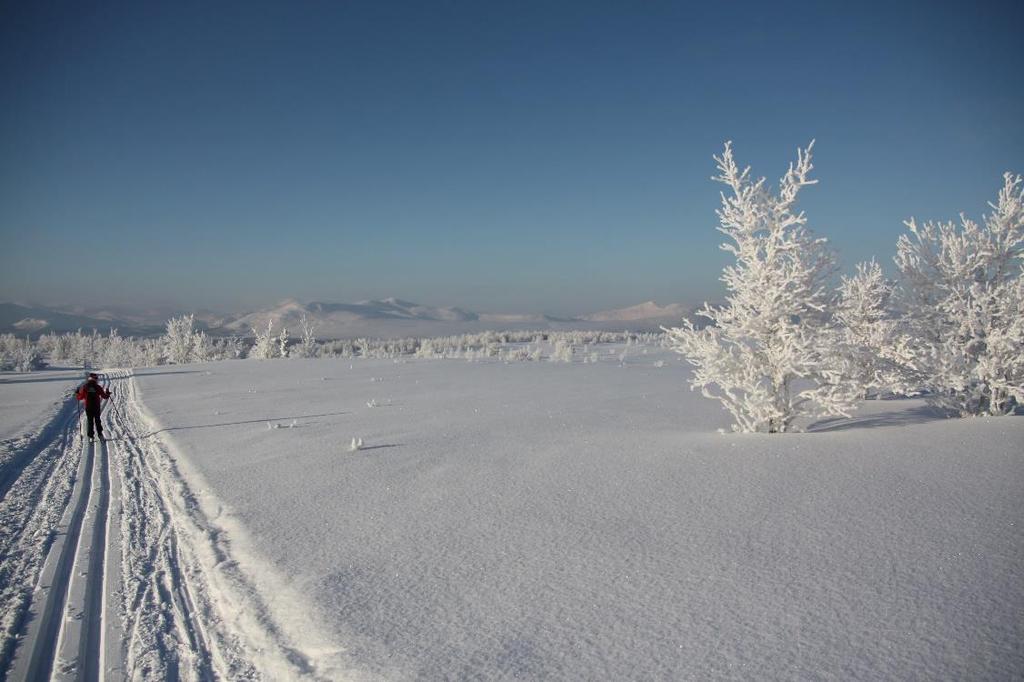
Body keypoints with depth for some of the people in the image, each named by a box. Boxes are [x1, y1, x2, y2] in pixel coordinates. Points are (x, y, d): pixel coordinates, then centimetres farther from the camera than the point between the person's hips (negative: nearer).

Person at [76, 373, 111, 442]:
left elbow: (80, 397, 1)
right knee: (97, 420, 13)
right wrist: (107, 394, 19)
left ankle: (90, 436, 6)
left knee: (89, 421, 9)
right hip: (97, 407, 0)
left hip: (88, 407, 0)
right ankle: (100, 434, 8)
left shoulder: (84, 387, -5)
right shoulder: (98, 387, -7)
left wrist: (77, 393, 20)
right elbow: (104, 396, -2)